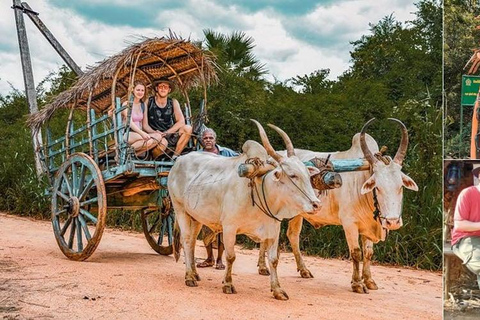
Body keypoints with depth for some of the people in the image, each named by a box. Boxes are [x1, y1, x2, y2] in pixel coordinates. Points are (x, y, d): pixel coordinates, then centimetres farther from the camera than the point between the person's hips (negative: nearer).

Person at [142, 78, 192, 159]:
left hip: (170, 136, 4)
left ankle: (175, 157, -14)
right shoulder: (149, 102, 2)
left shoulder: (173, 102, 8)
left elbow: (181, 121, -5)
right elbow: (145, 125, -2)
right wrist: (155, 132, -23)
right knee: (162, 142, -38)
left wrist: (166, 133, -17)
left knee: (188, 128, -20)